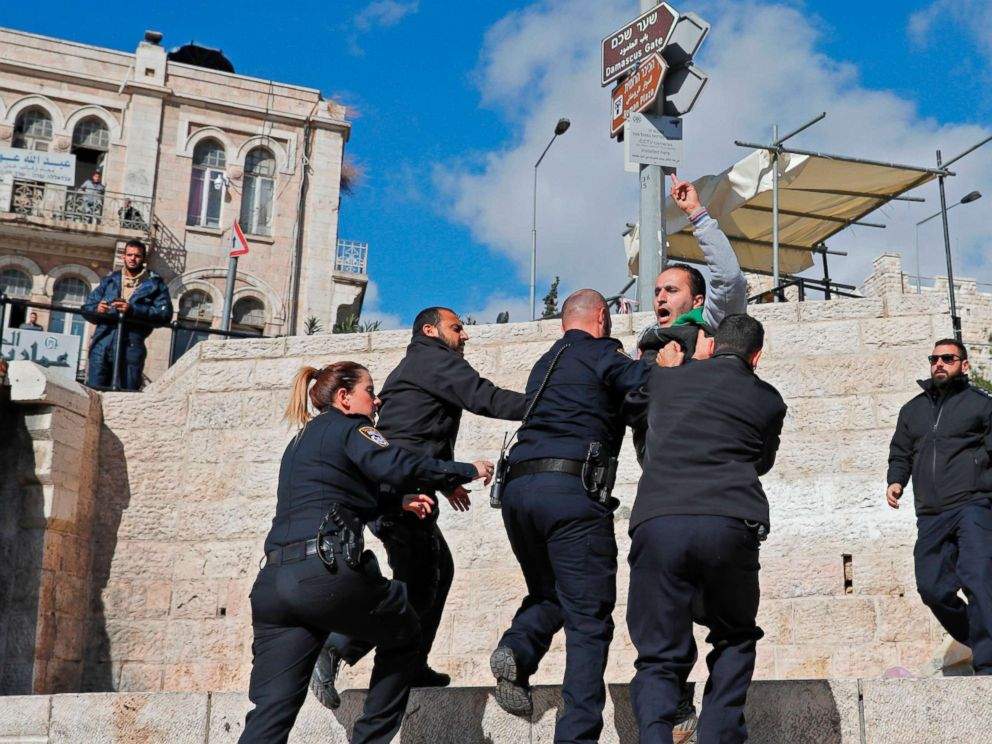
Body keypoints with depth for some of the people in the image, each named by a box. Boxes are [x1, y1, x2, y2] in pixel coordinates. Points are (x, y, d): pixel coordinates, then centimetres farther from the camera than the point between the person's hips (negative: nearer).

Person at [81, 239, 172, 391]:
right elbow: (86, 308, 20)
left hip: (131, 347, -3)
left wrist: (133, 309, -15)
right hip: (101, 344, 3)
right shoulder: (110, 280, 22)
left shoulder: (154, 284, 11)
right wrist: (96, 309, -6)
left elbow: (165, 314, -4)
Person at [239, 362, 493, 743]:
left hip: (273, 582, 7)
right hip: (328, 572, -7)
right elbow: (401, 467, -10)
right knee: (402, 636, 22)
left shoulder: (301, 441, 30)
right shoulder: (348, 427, 4)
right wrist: (468, 471, 1)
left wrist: (399, 502, 31)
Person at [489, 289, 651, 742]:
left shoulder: (544, 364, 27)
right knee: (589, 620, -2)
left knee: (548, 595, 23)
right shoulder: (602, 355, 5)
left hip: (517, 486, 7)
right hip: (571, 488, -6)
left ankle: (517, 648, -8)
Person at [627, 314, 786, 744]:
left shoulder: (666, 379, 19)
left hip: (656, 520, 1)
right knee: (734, 638, 24)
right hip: (729, 523, 0)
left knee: (660, 657, 8)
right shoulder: (768, 400, 18)